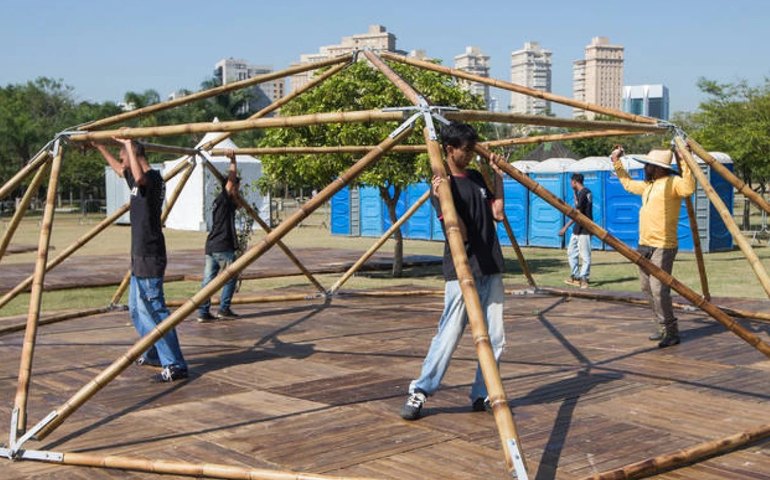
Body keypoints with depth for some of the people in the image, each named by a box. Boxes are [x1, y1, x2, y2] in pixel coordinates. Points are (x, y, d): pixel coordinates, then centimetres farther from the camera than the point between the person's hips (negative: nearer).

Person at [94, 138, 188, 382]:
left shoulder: (152, 177, -15)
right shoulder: (137, 179, 14)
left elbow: (139, 177, -40)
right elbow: (118, 168, 35)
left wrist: (128, 144, -32)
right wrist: (99, 147, 41)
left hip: (149, 257, -10)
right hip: (140, 255, 10)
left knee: (153, 309, -12)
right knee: (136, 308, 20)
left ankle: (175, 365, -12)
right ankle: (154, 354, 32)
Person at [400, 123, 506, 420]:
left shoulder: (477, 178, 13)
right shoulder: (442, 186, -9)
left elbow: (497, 213, 9)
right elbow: (460, 233, -16)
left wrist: (498, 176, 10)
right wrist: (442, 198, -29)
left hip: (490, 270, 7)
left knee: (495, 339, 6)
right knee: (449, 335, -7)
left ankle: (482, 396, 17)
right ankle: (419, 393, 5)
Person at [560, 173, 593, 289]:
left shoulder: (583, 193, -16)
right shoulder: (586, 192, 13)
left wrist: (566, 227, -19)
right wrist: (575, 193, 18)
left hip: (584, 229, -10)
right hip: (578, 228, 10)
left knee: (584, 255, -5)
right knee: (571, 252, 14)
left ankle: (584, 279, -2)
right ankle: (575, 277, 19)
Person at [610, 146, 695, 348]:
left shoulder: (672, 182, -12)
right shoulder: (648, 185, 16)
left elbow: (688, 188, -34)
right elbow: (628, 183, 34)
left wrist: (684, 163, -36)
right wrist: (617, 163, 35)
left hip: (663, 247, -10)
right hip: (644, 246, 10)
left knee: (658, 290, -15)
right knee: (647, 288, 14)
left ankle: (671, 333, -6)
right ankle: (663, 328, 25)